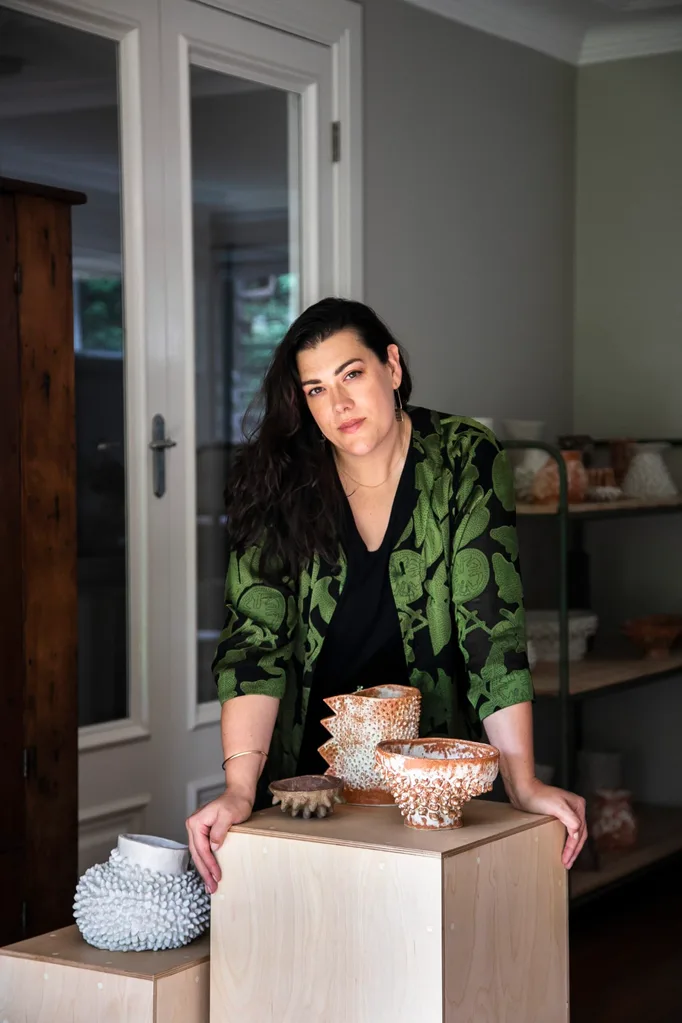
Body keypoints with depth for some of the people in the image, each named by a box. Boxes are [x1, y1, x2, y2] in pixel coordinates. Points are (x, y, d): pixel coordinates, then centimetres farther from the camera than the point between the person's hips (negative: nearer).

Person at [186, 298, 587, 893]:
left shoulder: (466, 462, -11)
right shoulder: (278, 485, -8)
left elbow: (493, 625, -17)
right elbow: (256, 637, -17)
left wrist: (523, 783, -24)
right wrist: (239, 789, -30)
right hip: (306, 770, 1)